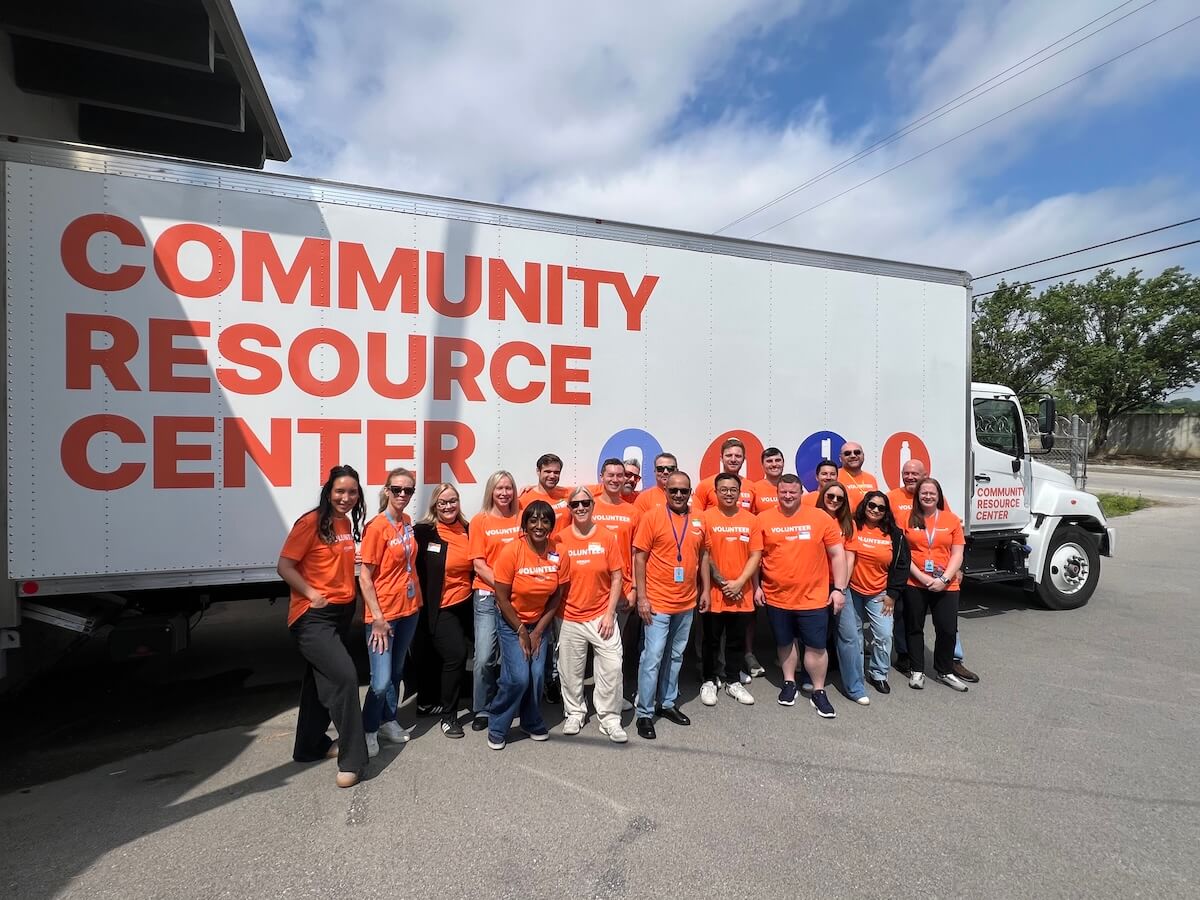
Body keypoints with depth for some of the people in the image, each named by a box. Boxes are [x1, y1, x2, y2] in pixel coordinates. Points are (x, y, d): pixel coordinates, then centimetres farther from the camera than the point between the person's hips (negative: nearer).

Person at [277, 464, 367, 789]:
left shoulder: (347, 523, 8)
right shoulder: (311, 522, -13)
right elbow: (284, 566, -14)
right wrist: (312, 595, -19)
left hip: (342, 613, 8)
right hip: (313, 617, -8)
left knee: (322, 679, 19)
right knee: (345, 676, -17)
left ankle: (311, 746, 37)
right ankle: (351, 759, -5)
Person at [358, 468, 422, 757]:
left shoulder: (407, 522, 5)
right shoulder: (376, 527, -16)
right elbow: (364, 576, -16)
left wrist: (416, 599, 11)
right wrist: (378, 618, -17)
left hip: (409, 608, 7)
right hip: (383, 613, -7)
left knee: (397, 671, 18)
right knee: (381, 680, -5)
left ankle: (388, 721, 35)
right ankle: (368, 730, 17)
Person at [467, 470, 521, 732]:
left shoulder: (521, 520, 6)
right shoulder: (480, 521, 0)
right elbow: (479, 565, -3)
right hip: (488, 596, -2)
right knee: (485, 657, -4)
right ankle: (482, 711, 15)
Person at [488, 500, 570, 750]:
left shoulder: (560, 556, -13)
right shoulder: (511, 552, -22)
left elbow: (557, 596, -3)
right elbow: (502, 598, -15)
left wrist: (538, 630, -5)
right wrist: (521, 631, -11)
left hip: (540, 623, 3)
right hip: (511, 622, -3)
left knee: (537, 675, -1)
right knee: (518, 677, -11)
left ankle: (532, 723, 27)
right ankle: (497, 728, 13)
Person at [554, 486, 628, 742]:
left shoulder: (607, 537, -4)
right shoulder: (560, 539, -4)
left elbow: (616, 578, -1)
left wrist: (610, 614, -5)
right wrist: (554, 614, -1)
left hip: (601, 616, 0)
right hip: (569, 618, 0)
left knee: (612, 666, -4)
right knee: (570, 670, 10)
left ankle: (610, 718, 15)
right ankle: (575, 713, 33)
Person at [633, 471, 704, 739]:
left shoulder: (698, 521, 5)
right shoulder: (652, 516, -9)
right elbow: (639, 557, -9)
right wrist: (641, 597, -13)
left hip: (686, 603, 5)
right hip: (657, 602, -5)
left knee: (675, 657, 17)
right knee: (652, 658, -1)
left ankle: (668, 703, 32)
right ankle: (644, 713, 12)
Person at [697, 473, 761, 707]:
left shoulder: (751, 520, 2)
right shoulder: (706, 518, -7)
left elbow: (755, 555, 0)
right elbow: (704, 556, -8)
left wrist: (740, 582, -10)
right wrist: (705, 590, -11)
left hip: (742, 594, 3)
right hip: (714, 593, -2)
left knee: (737, 641, 14)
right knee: (711, 640, 11)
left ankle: (733, 682, 30)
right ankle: (709, 681, 27)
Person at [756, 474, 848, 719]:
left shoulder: (821, 518, -5)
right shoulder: (764, 519, -3)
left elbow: (837, 554, -1)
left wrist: (839, 589, -3)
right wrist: (756, 586, 1)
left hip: (813, 597, -1)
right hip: (776, 597, 1)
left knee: (816, 645, 6)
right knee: (785, 643, 16)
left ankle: (818, 692, 23)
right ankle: (789, 683, 34)